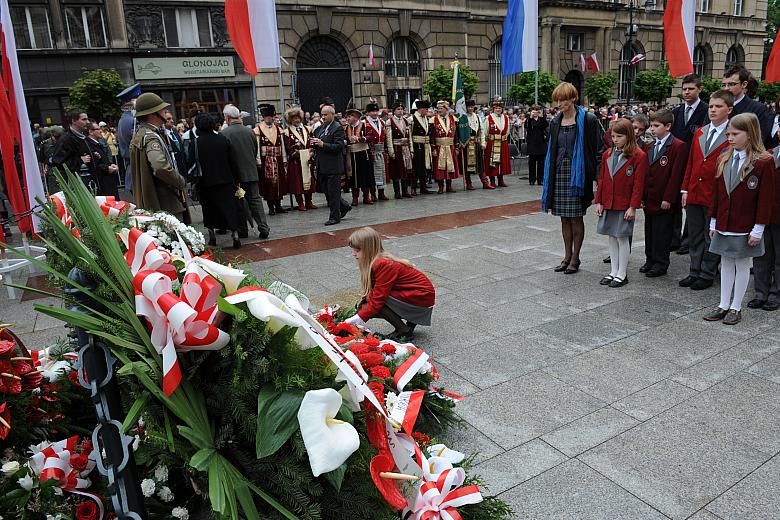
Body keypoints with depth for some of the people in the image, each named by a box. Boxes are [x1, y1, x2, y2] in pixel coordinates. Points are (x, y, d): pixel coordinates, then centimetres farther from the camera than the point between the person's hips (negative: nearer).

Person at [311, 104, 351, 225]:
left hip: (333, 166, -8)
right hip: (322, 167, 9)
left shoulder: (337, 128, -11)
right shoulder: (321, 128, 14)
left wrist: (322, 144, -24)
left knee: (333, 192, -1)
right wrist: (314, 142, 0)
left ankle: (335, 217, 10)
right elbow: (316, 143, 23)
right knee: (325, 190, 14)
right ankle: (344, 206, 30)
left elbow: (338, 146, -19)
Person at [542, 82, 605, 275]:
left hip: (577, 174, -5)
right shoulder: (555, 122, 10)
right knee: (564, 218, 9)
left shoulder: (588, 121, -6)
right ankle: (568, 256, 19)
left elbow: (600, 148, -6)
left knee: (576, 218, 2)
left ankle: (575, 258, 12)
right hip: (559, 174, 5)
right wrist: (549, 177, 11)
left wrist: (596, 174, -11)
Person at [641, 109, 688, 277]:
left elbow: (676, 175, -13)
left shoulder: (678, 147, -9)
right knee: (649, 232, 14)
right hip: (649, 200, 7)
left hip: (664, 201, -7)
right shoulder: (649, 147, 14)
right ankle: (650, 260, 26)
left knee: (662, 233, 1)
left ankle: (661, 264, 12)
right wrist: (642, 196, 10)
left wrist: (668, 199, -16)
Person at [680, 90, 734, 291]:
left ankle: (707, 275, 17)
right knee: (694, 236, 12)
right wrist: (685, 189, 8)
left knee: (712, 237, 6)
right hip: (694, 194, 5)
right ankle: (695, 272, 24)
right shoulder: (699, 133, 10)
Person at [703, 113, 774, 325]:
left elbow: (765, 198, -11)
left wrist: (758, 229, -13)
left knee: (742, 265, 6)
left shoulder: (764, 162, -10)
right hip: (724, 225, 5)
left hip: (745, 227, -5)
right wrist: (713, 221, 9)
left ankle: (736, 307, 17)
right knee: (726, 263, 12)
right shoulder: (724, 159, 6)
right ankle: (724, 305, 22)